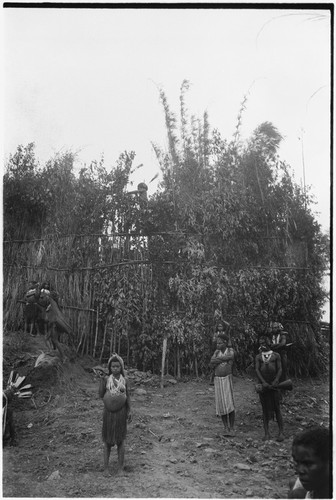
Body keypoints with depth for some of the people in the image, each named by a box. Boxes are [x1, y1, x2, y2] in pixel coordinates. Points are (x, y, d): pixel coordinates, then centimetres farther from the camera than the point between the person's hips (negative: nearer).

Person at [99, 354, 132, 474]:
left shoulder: (124, 380, -1)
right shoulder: (106, 379, -3)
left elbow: (128, 396, 3)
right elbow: (101, 395, -5)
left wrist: (129, 411, -4)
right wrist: (102, 382, -15)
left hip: (121, 412, 1)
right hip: (109, 412, 0)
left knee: (120, 440, 6)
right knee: (107, 440, 6)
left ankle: (120, 468, 16)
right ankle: (106, 467, 15)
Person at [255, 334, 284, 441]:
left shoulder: (276, 355, 6)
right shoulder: (258, 357, 9)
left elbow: (279, 370, 0)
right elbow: (257, 370, -2)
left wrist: (275, 382, -14)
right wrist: (264, 382, -15)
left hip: (274, 384, -1)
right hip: (263, 384, 2)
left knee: (276, 408, -1)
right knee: (265, 409, 3)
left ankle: (281, 432, 5)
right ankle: (267, 433, 8)